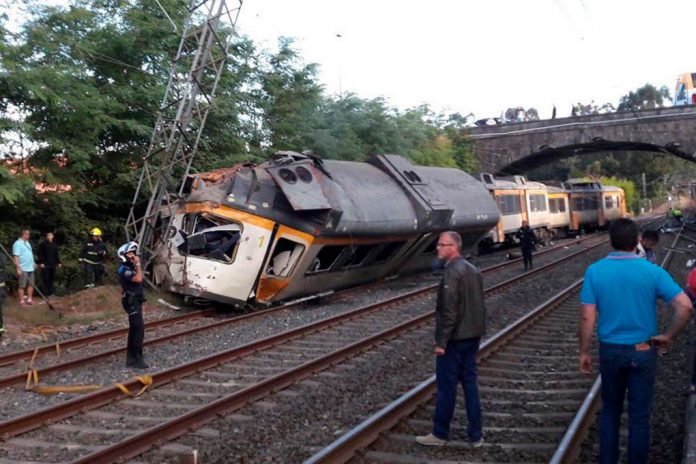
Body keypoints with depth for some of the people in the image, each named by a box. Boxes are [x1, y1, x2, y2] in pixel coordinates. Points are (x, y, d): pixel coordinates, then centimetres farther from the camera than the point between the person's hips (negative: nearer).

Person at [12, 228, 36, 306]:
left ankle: (29, 299, 20)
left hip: (30, 268, 8)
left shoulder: (27, 243, 15)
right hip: (23, 269, -8)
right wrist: (18, 268, -23)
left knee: (31, 285, 11)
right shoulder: (18, 243, -13)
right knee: (21, 286, -1)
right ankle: (22, 301, 4)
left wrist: (33, 263, 22)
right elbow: (16, 257, -18)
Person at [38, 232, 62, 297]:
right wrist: (41, 263, -13)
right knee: (45, 278, -4)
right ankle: (46, 292, 0)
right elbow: (40, 254, -6)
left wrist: (58, 262, 12)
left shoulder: (54, 244, 13)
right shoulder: (42, 244, -3)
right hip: (45, 264, -5)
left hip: (53, 264, 5)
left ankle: (51, 291, 16)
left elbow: (57, 254, 17)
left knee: (52, 278, 7)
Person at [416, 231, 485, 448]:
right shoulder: (473, 270, 10)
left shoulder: (452, 272, -18)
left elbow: (449, 310, -22)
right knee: (470, 383, 13)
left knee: (446, 386, 2)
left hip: (454, 339, -9)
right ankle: (475, 435, 17)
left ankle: (440, 434, 13)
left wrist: (441, 341, -18)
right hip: (472, 337, 9)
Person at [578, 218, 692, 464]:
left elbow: (587, 318, -10)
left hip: (610, 351, 1)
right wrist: (669, 337, -5)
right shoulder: (652, 272, -11)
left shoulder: (594, 271, -9)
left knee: (610, 410, 19)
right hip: (643, 352, -1)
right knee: (639, 415, 11)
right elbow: (685, 306, -18)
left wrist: (584, 352, 1)